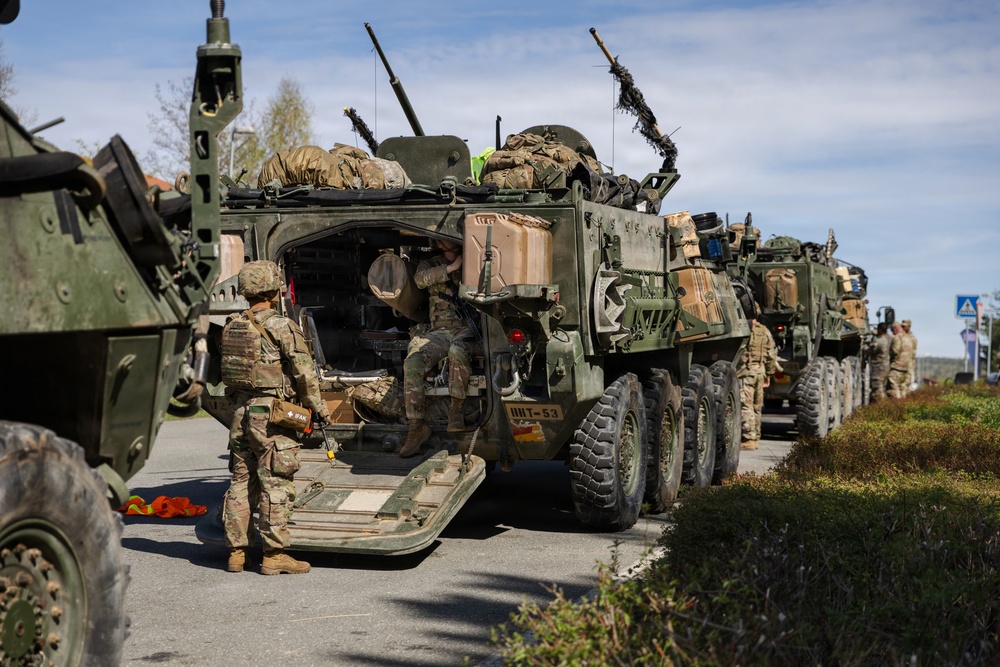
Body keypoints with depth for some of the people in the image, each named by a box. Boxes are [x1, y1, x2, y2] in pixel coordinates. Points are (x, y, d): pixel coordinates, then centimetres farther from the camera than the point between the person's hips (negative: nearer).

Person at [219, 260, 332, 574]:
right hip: (271, 413, -7)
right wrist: (318, 406, 1)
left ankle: (236, 552, 17)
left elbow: (227, 371, 13)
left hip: (240, 412, 7)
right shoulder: (281, 327, -12)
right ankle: (274, 554, 2)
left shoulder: (232, 326, 8)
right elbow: (304, 373, -11)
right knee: (275, 485, -1)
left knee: (241, 481, 12)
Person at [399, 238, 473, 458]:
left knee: (457, 351, -39)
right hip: (440, 331, 2)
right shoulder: (431, 264, 17)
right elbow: (420, 279, -7)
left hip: (467, 328, -2)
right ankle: (417, 427, -22)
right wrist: (452, 268, -10)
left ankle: (456, 410, -24)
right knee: (413, 362, -25)